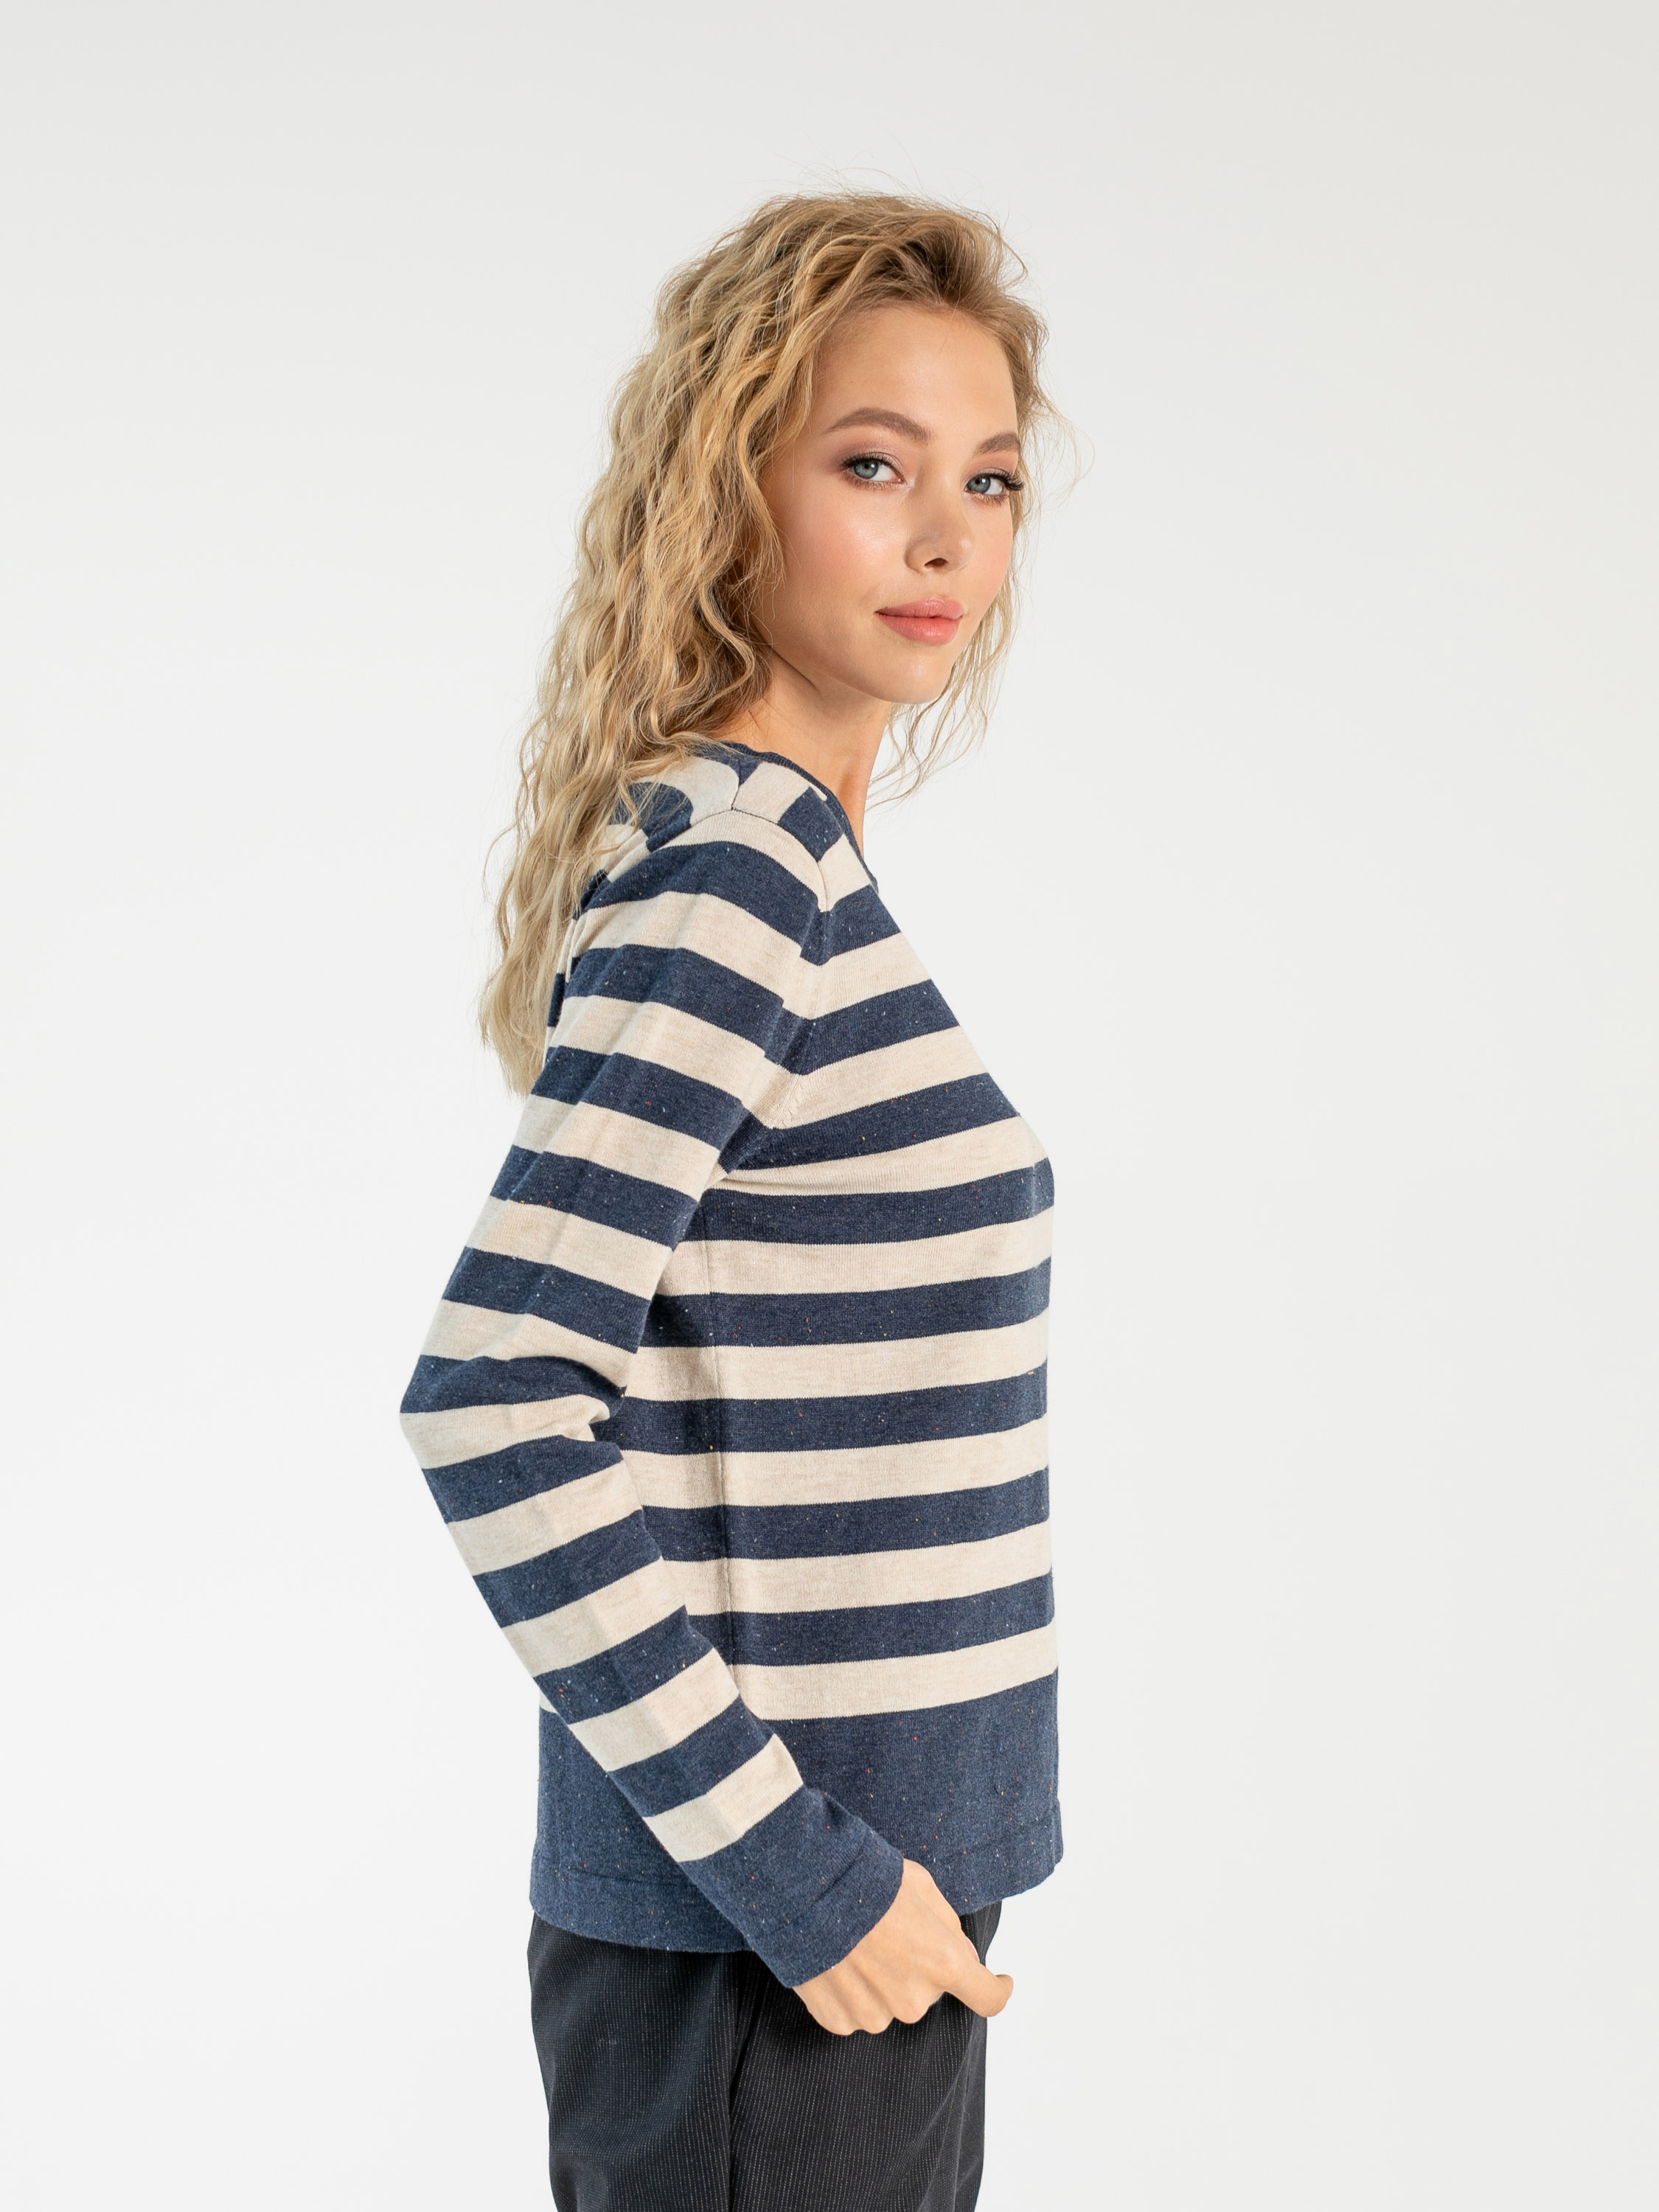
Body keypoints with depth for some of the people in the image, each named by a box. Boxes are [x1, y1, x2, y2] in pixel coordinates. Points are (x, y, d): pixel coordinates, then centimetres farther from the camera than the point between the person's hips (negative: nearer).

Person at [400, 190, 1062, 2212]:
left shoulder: (768, 849, 9)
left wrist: (832, 1853, 12)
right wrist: (784, 1857, -19)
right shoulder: (740, 870, -18)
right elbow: (489, 1408, -24)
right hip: (763, 1959, -8)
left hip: (848, 1906, 8)